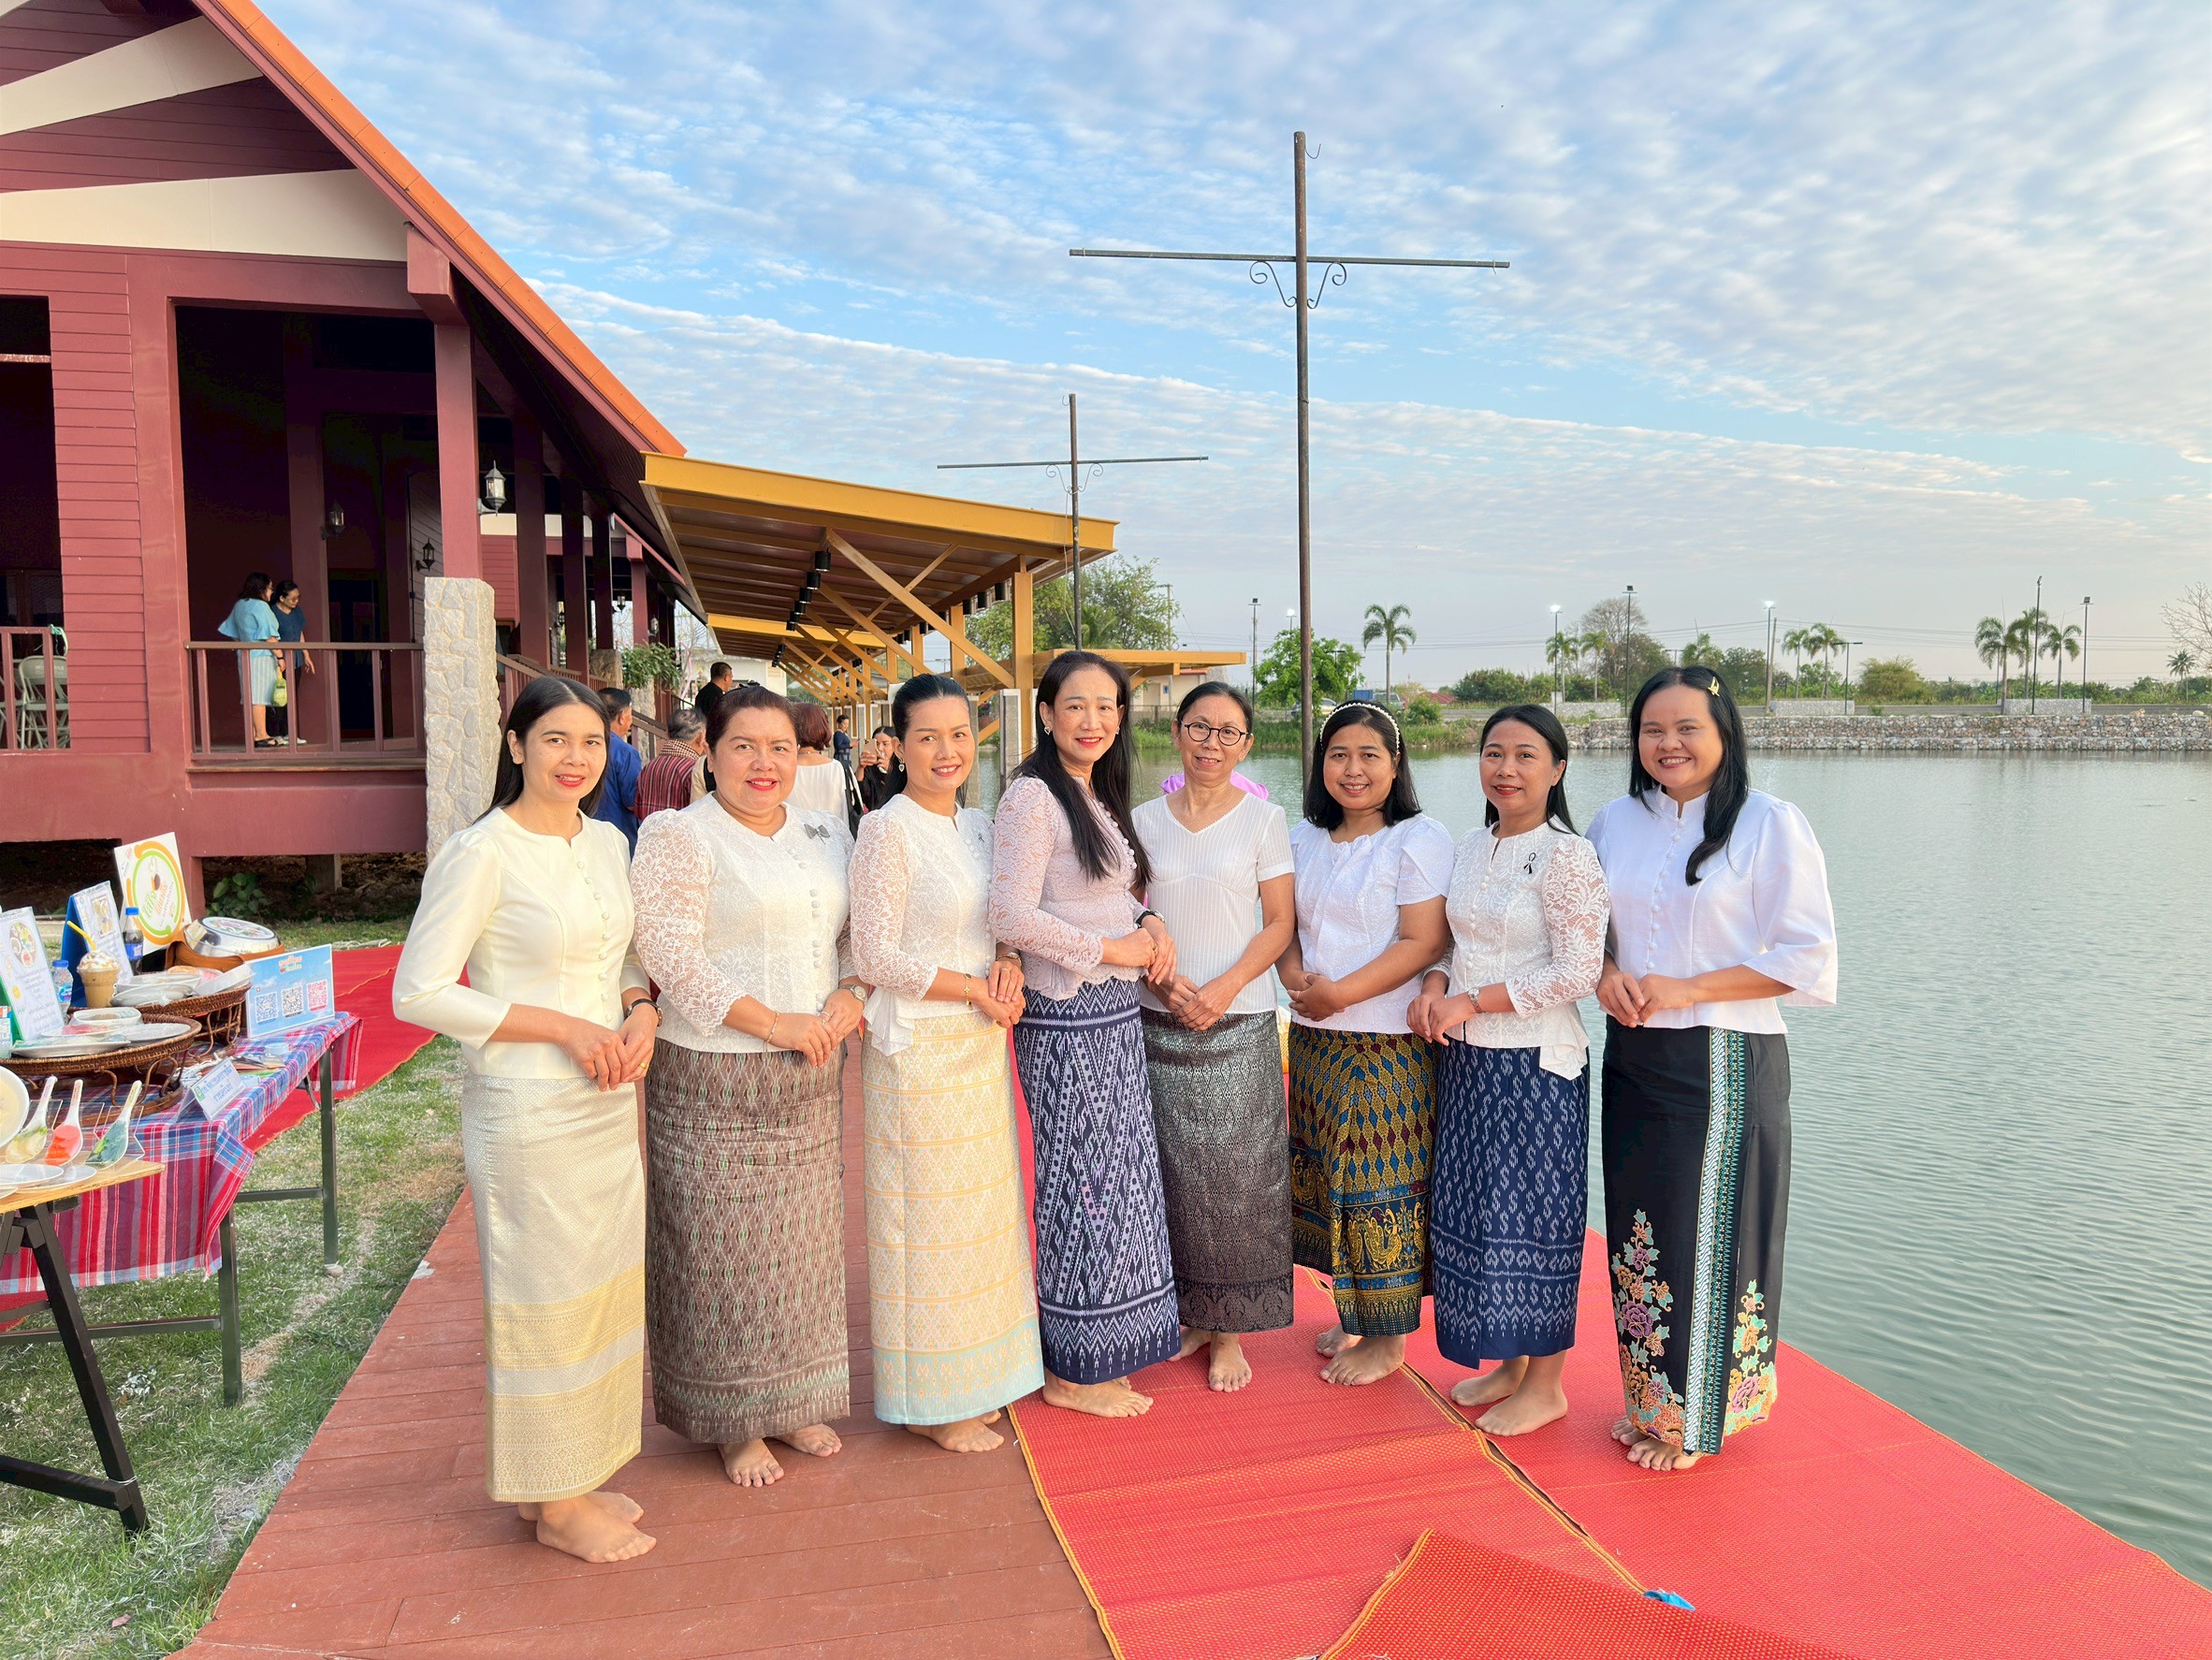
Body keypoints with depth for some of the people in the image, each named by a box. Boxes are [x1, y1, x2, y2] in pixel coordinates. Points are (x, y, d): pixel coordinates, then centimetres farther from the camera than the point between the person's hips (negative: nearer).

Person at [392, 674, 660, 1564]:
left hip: (608, 1101, 7)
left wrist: (641, 1010, -3)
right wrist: (563, 1027, -18)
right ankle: (553, 1503, 22)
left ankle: (579, 1475, 33)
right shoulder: (480, 853, -14)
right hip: (524, 1112, -7)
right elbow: (419, 991, -16)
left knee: (603, 1285, 15)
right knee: (545, 1296, 5)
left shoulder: (608, 842, 7)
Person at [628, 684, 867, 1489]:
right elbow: (672, 956, -17)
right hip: (714, 1078, -6)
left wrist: (852, 994, -7)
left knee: (801, 1241, 14)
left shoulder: (826, 834, 10)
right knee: (724, 1248, 2)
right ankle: (734, 1423, 19)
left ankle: (793, 1401, 31)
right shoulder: (678, 837, -9)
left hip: (811, 1077, 6)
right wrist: (775, 1023, -20)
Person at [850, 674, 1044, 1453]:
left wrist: (1009, 964, -3)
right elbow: (876, 957, -15)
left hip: (981, 1041, 8)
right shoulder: (887, 831, -13)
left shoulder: (979, 826, 10)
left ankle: (971, 1377, 30)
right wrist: (975, 987, -14)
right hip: (918, 1046, -7)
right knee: (926, 1213, 2)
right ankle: (928, 1397, 17)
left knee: (979, 1207, 14)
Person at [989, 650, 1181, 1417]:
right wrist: (1109, 948, -15)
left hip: (1116, 1015, 9)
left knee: (1119, 1180, 15)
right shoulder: (1032, 796, -14)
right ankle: (1072, 1370, 17)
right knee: (1082, 1183, 1)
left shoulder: (1102, 796, 13)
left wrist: (1150, 924, 2)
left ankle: (1110, 1347, 30)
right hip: (1067, 1019, -8)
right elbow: (1011, 918, -22)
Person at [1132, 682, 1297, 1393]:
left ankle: (1230, 1329, 14)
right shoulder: (1144, 820, 7)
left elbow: (1279, 923, -1)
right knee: (1172, 1173, 6)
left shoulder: (1263, 819, 1)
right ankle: (1187, 1314, 22)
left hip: (1238, 1024, -2)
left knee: (1234, 1174, 0)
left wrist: (1223, 988, -14)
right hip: (1158, 1023, 2)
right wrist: (1163, 978, -10)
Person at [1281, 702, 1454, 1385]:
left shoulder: (1421, 838, -8)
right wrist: (1296, 979, -8)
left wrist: (1342, 993, -20)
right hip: (1313, 1038, 6)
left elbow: (1423, 942, -15)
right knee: (1327, 1178, 13)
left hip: (1387, 1041, -6)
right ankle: (1353, 1313, 31)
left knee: (1381, 1187, 0)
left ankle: (1387, 1339, 16)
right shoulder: (1302, 839, 11)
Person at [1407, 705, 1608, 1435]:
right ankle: (1509, 1363, 30)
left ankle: (1545, 1384, 19)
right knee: (1477, 1209, 13)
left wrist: (1472, 1002, -17)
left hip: (1535, 1061, -7)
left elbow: (1577, 972, -17)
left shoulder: (1566, 855, -13)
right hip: (1466, 1056, 7)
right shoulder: (1472, 846, 9)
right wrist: (1436, 986, -4)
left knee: (1529, 1215, 2)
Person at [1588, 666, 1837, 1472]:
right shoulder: (1614, 822, 8)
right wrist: (1606, 975, -5)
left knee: (1705, 1235, 2)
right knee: (1637, 1230, 11)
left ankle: (1694, 1417, 19)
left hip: (1722, 1063, -5)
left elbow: (1806, 958, -9)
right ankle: (1648, 1397, 28)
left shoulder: (1770, 825, -8)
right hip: (1632, 1059, 5)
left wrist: (1686, 989, -16)